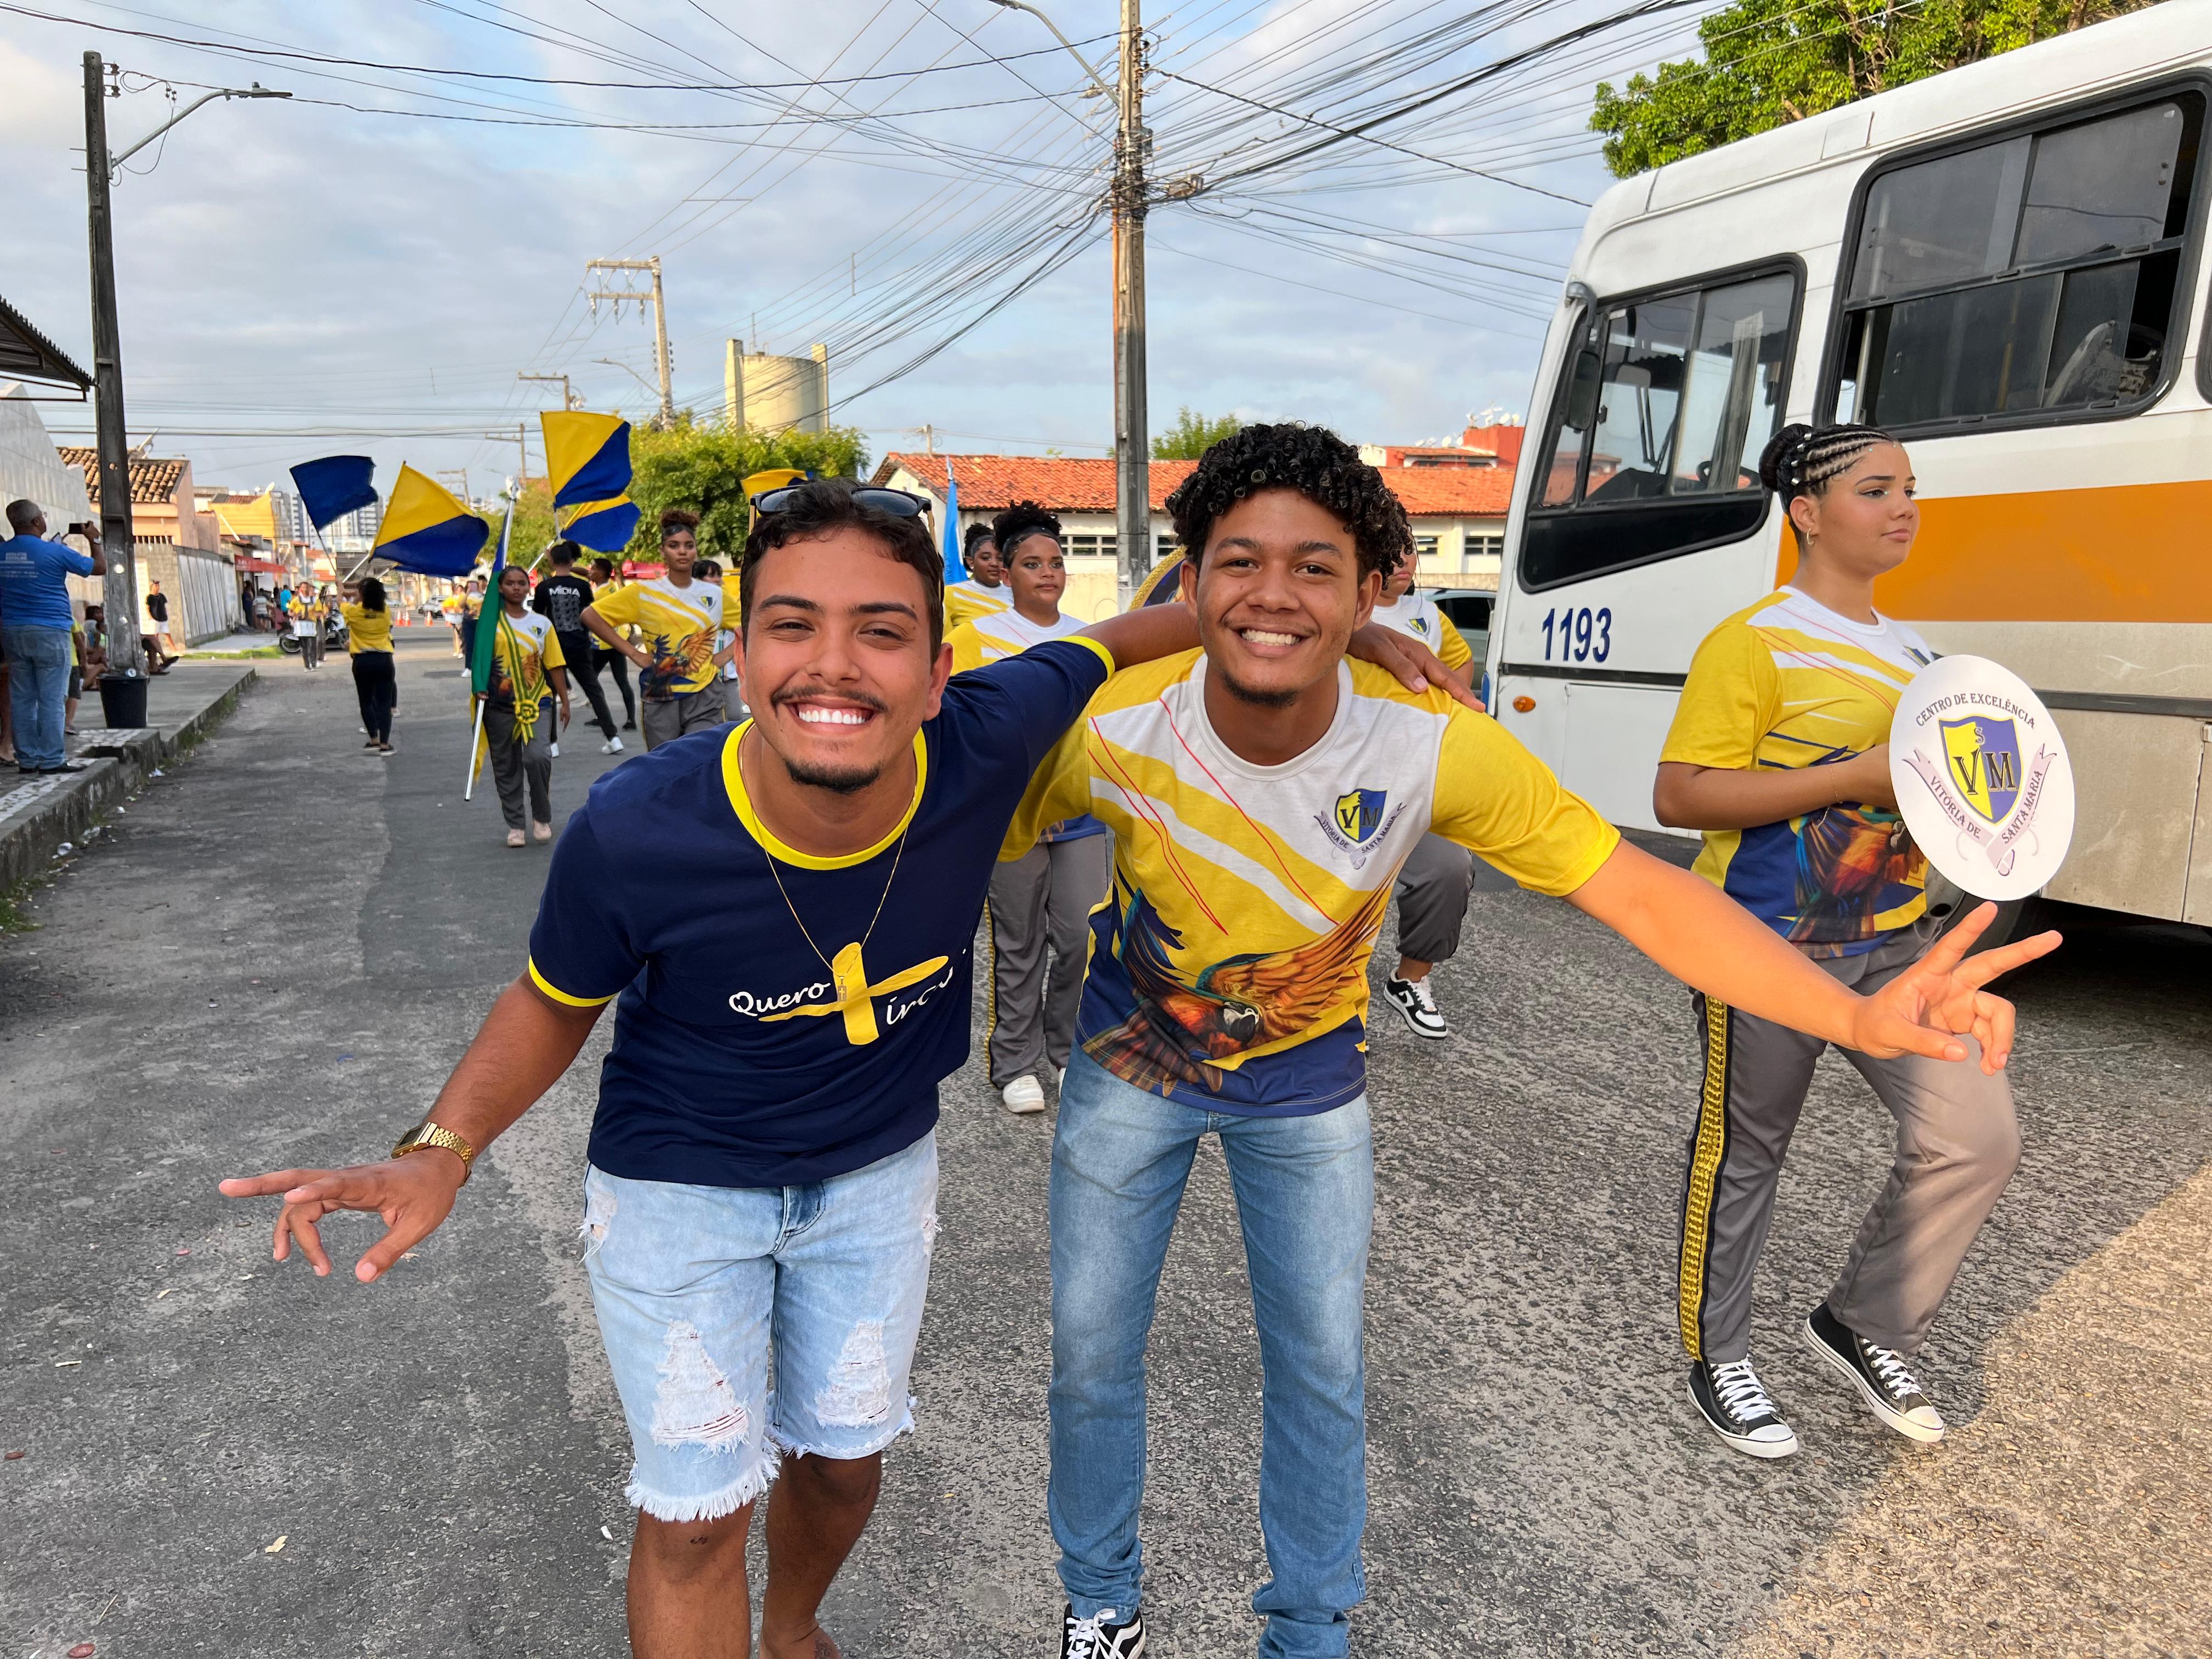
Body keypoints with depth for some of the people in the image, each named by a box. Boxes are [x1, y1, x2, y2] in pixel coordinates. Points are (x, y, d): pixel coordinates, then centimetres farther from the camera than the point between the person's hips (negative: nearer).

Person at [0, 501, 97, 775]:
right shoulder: (55, 552, -10)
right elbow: (97, 567, 1)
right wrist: (94, 540, 17)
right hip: (50, 632, -6)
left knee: (22, 698, 8)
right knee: (52, 698, -3)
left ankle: (27, 759, 11)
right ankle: (52, 759, -3)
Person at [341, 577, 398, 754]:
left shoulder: (354, 612, -6)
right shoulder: (386, 612, -1)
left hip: (362, 661, -1)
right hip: (384, 660, 1)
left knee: (366, 702, 13)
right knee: (384, 703, 0)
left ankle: (374, 740, 12)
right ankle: (384, 744, -4)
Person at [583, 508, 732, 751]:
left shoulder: (715, 595, 6)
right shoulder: (644, 593, 1)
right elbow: (591, 616, 0)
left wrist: (724, 656, 2)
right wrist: (633, 653, -5)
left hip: (705, 697, 0)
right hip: (660, 698, 0)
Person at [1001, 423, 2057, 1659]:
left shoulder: (1437, 746, -30)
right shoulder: (1106, 730, -30)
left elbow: (1643, 892, -28)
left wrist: (1857, 1016, -40)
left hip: (1308, 1082, 0)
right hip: (1130, 1060, 0)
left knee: (1322, 1369, 12)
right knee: (1093, 1356, 12)